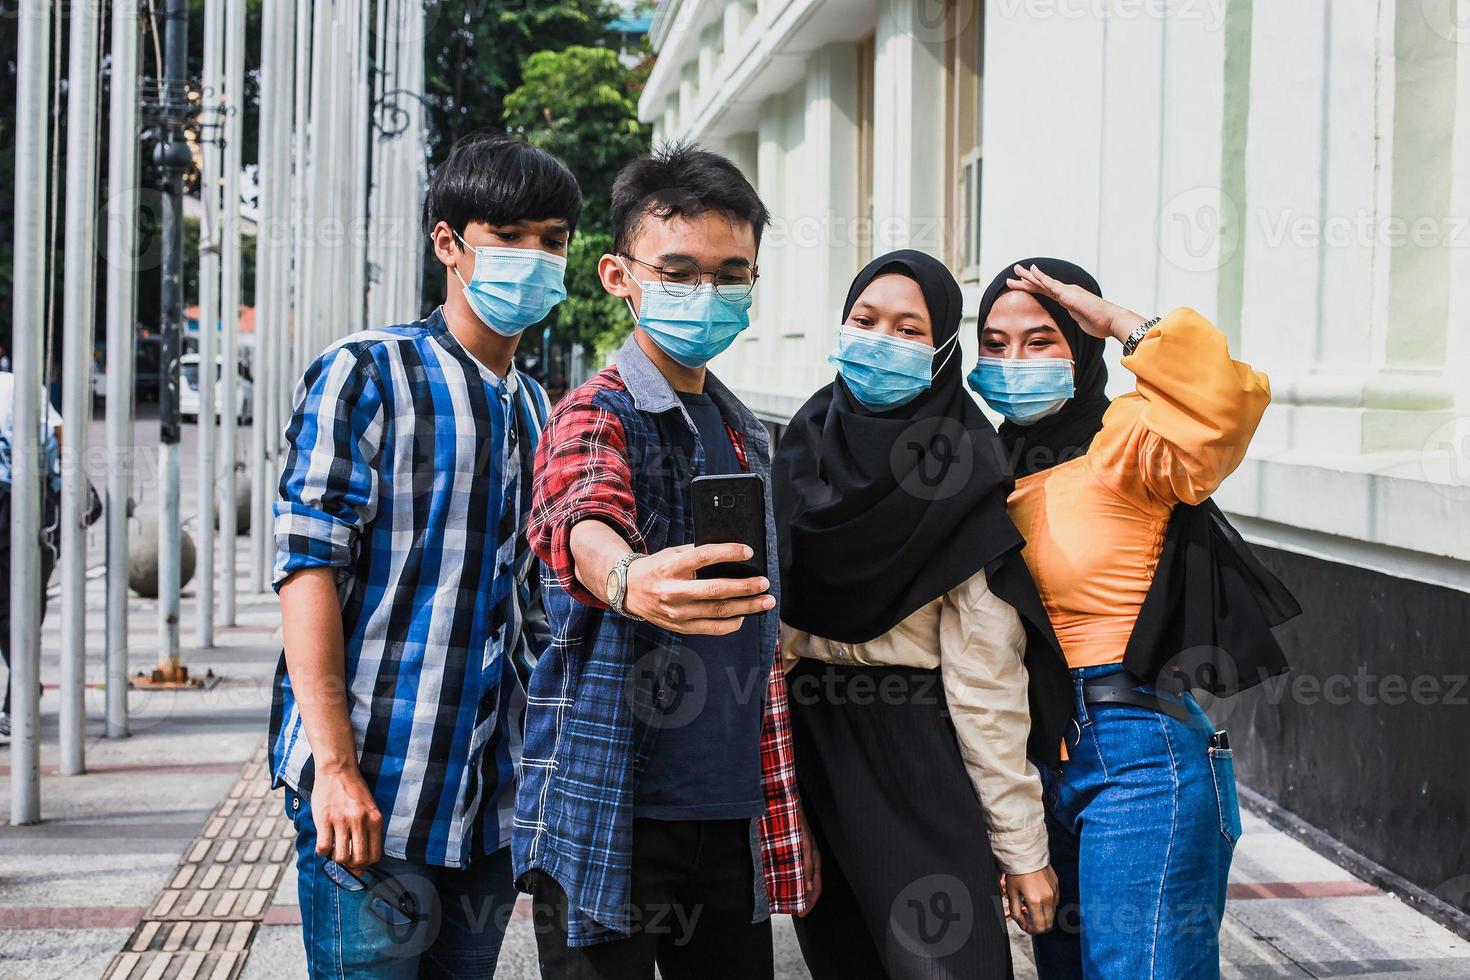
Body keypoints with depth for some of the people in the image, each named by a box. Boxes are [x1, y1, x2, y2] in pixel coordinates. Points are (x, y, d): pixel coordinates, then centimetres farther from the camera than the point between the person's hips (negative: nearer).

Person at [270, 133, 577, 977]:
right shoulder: (366, 376, -5)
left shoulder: (536, 409, 16)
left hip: (493, 803, 7)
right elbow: (309, 567, -12)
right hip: (374, 791, -6)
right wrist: (336, 767, -18)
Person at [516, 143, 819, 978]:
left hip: (732, 816, 7)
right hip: (611, 816, -6)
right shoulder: (597, 416, -9)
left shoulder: (750, 439, 14)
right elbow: (584, 523, -33)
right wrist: (628, 581, -56)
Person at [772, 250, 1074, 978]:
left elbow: (988, 681, -13)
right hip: (807, 748, 5)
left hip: (916, 761, -5)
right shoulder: (805, 449, 4)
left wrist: (1021, 846, -13)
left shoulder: (962, 481, -11)